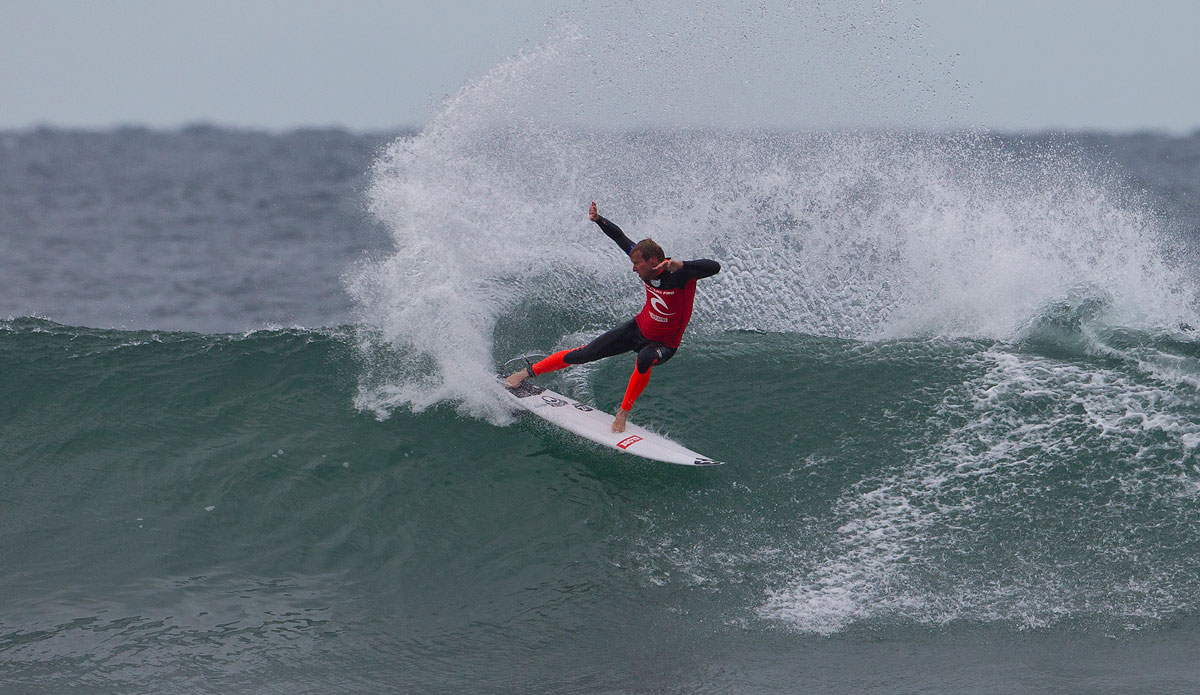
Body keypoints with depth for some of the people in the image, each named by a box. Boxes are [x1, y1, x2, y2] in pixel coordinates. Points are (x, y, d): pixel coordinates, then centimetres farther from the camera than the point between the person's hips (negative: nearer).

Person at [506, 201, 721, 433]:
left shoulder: (680, 274, -31)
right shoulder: (647, 267, -14)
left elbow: (714, 267, -48)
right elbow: (621, 238, 2)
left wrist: (680, 265, -58)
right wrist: (598, 220, -6)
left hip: (664, 344, -5)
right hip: (638, 328, 5)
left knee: (644, 359, -40)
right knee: (585, 354, 3)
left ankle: (624, 412, -21)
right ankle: (529, 372, 19)